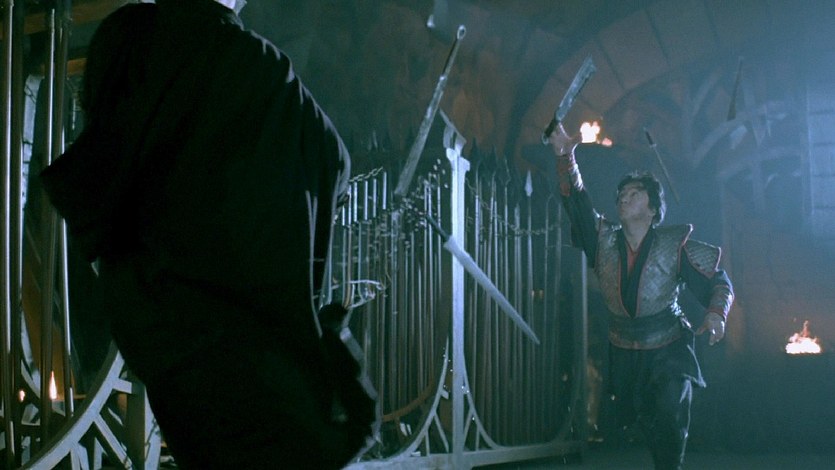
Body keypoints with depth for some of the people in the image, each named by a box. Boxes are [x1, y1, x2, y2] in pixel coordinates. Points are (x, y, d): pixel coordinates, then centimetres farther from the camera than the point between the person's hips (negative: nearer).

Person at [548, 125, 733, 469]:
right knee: (648, 426, 10)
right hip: (625, 356, 4)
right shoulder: (604, 241, -2)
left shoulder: (674, 246, -11)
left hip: (669, 351, -4)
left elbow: (717, 281, -8)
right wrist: (566, 159, -25)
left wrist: (716, 313, -28)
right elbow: (575, 202, -12)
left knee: (669, 413, -23)